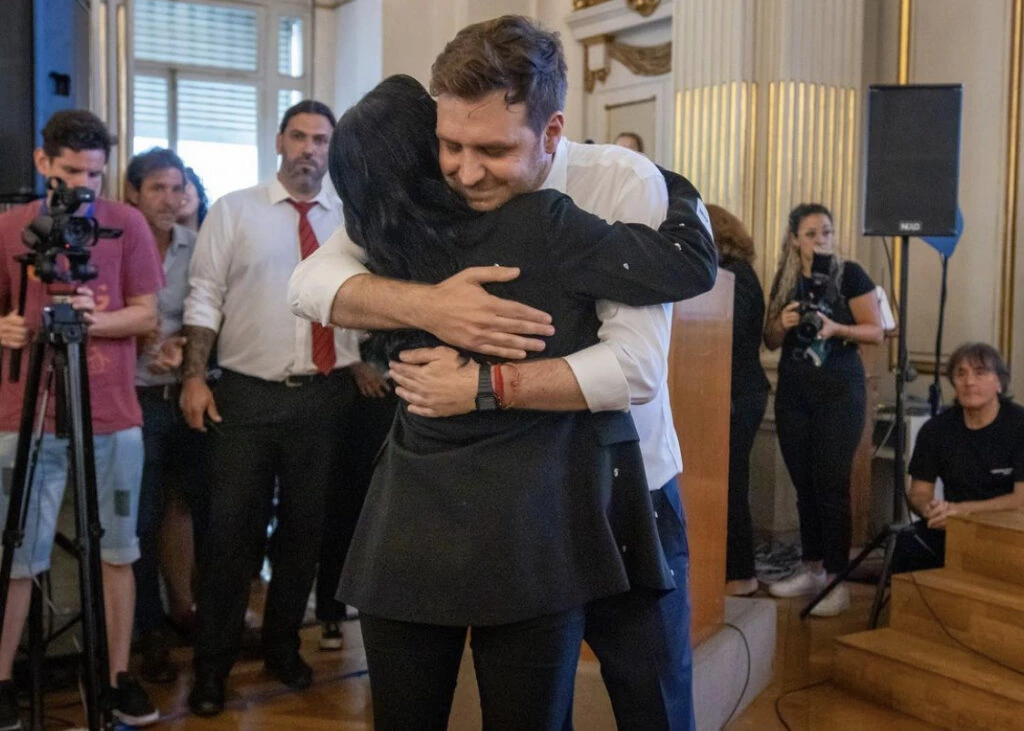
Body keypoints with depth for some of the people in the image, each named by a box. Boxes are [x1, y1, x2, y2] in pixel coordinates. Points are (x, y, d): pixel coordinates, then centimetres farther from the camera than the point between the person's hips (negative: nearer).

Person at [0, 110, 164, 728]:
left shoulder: (127, 223, 2)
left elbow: (148, 315, 0)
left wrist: (98, 319, -18)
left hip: (113, 417, 0)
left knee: (118, 553, 7)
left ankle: (120, 677, 18)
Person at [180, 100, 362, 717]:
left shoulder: (348, 221, 8)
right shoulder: (234, 211, 2)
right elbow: (205, 297, -2)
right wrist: (194, 376, -9)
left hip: (325, 395, 2)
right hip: (248, 394, -2)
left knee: (305, 526, 12)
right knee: (233, 529, 2)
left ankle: (284, 644, 30)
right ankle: (213, 663, 16)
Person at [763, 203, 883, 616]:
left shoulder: (850, 275, -4)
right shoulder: (785, 280, 9)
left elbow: (876, 332, -7)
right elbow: (770, 341, 12)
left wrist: (836, 328, -24)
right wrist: (782, 324, -9)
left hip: (839, 392, -5)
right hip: (793, 392, 5)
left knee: (832, 485, -7)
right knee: (804, 484, 9)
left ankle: (837, 581, -2)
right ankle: (812, 569, 21)